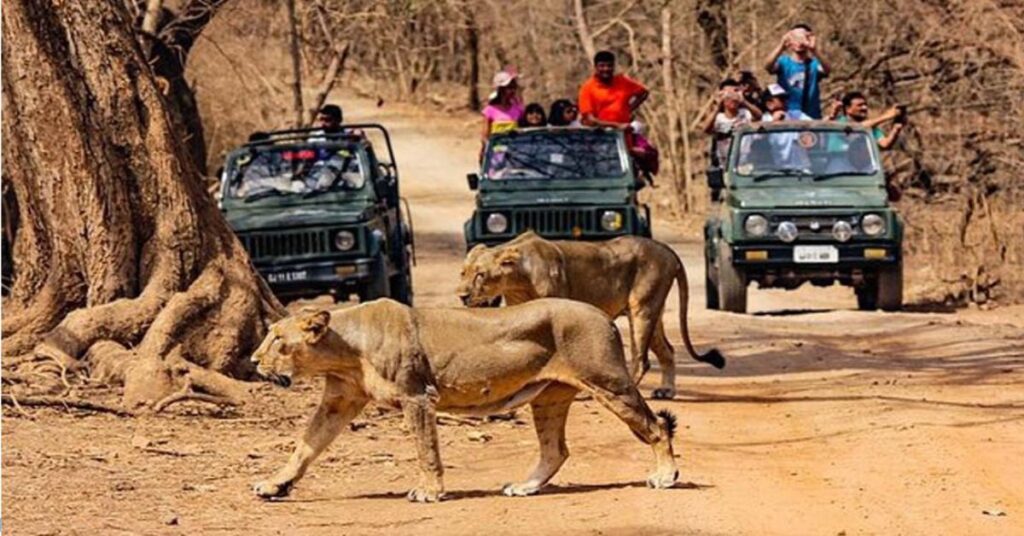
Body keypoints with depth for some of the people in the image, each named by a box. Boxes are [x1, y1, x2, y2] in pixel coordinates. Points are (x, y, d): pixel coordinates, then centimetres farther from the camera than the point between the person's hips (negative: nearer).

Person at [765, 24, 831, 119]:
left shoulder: (814, 64, 3)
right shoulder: (784, 62, 2)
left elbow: (827, 70, -19)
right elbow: (768, 67, -18)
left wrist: (815, 51, -36)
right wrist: (781, 47, -35)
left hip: (811, 117, 1)